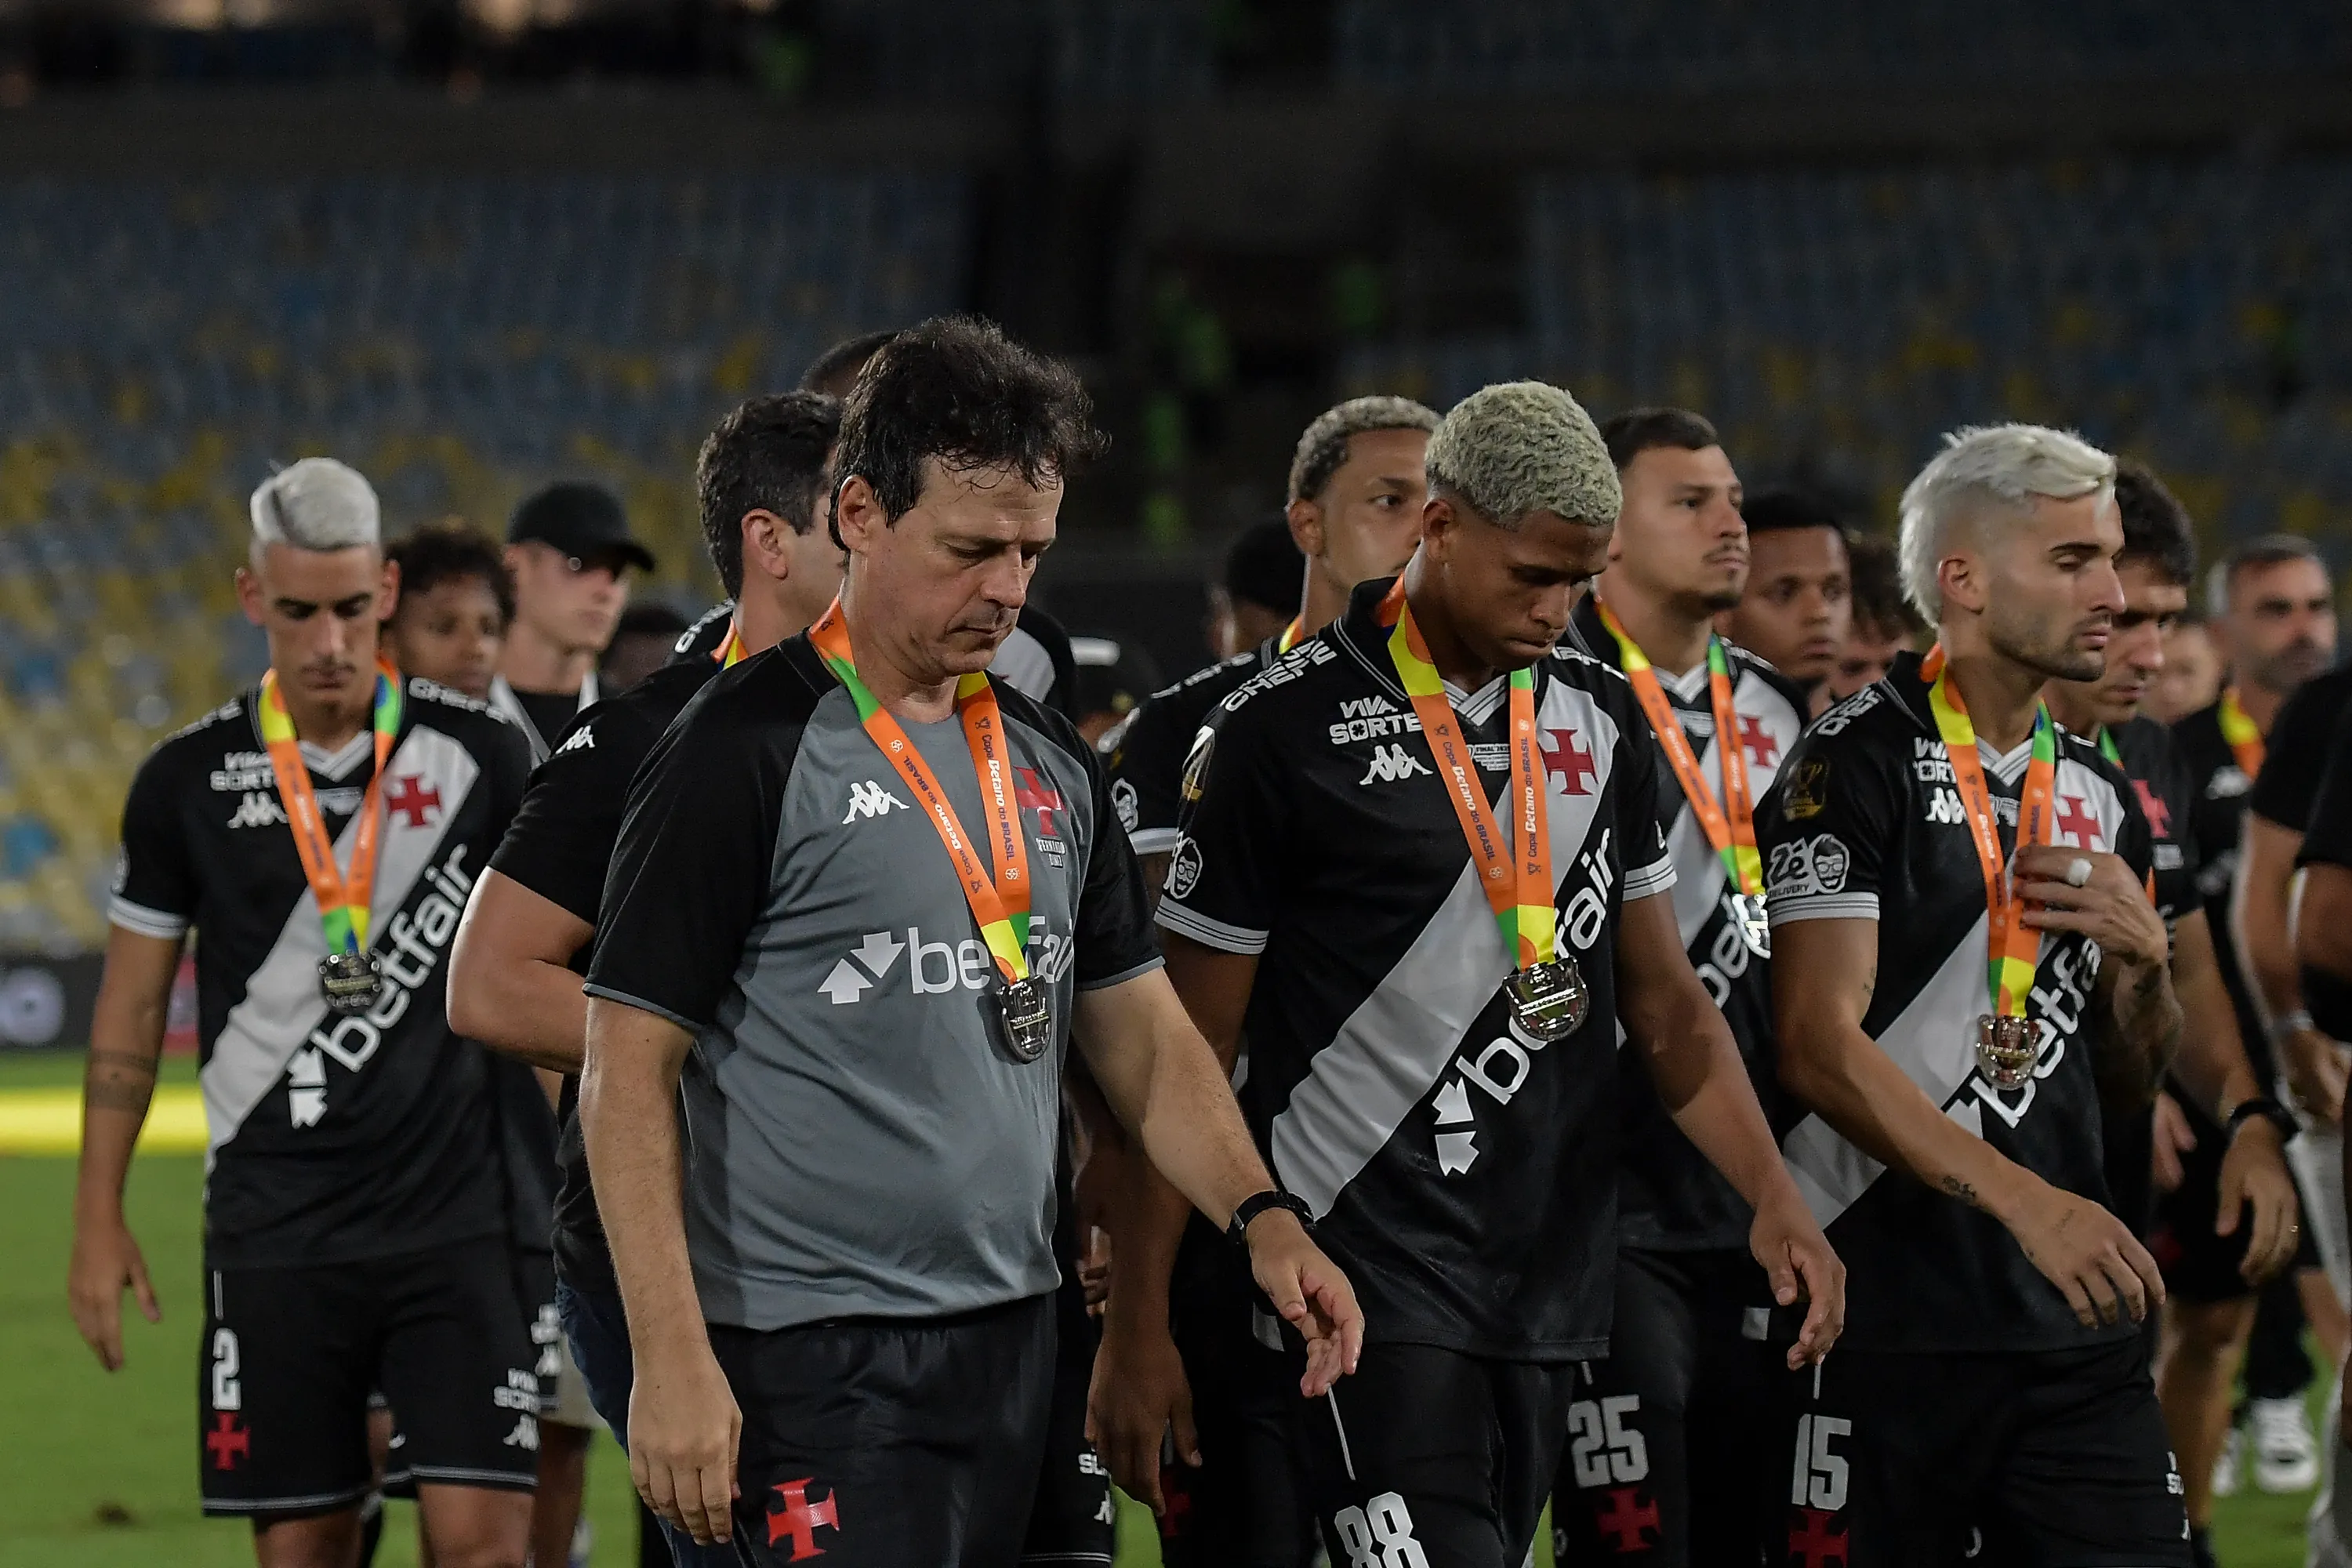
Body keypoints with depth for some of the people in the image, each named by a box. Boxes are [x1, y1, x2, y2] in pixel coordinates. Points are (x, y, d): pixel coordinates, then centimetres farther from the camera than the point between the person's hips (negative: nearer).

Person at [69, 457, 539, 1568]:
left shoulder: (477, 757, 1)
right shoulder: (190, 780, 3)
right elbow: (131, 1007, 10)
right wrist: (99, 1220, 7)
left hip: (456, 1215, -1)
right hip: (275, 1227, 1)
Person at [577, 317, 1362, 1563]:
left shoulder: (1053, 764, 13)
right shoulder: (745, 753, -8)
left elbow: (1140, 1034, 19)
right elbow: (628, 1073, -10)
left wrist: (1258, 1215, 2)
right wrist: (671, 1357, -17)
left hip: (1011, 1344, 7)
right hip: (818, 1363, -7)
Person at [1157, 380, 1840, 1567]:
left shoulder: (1601, 722, 11)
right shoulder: (1284, 734, -7)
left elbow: (1665, 1006, 17)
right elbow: (1190, 1055, -3)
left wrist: (1772, 1193, 3)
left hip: (1553, 1284, 6)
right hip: (1372, 1279, -6)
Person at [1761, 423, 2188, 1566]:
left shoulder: (2098, 797, 16)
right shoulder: (1861, 764, -8)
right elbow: (1821, 1050, -17)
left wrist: (2141, 956, 0)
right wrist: (2027, 1201, -25)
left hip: (2074, 1327, 7)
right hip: (1890, 1329, -6)